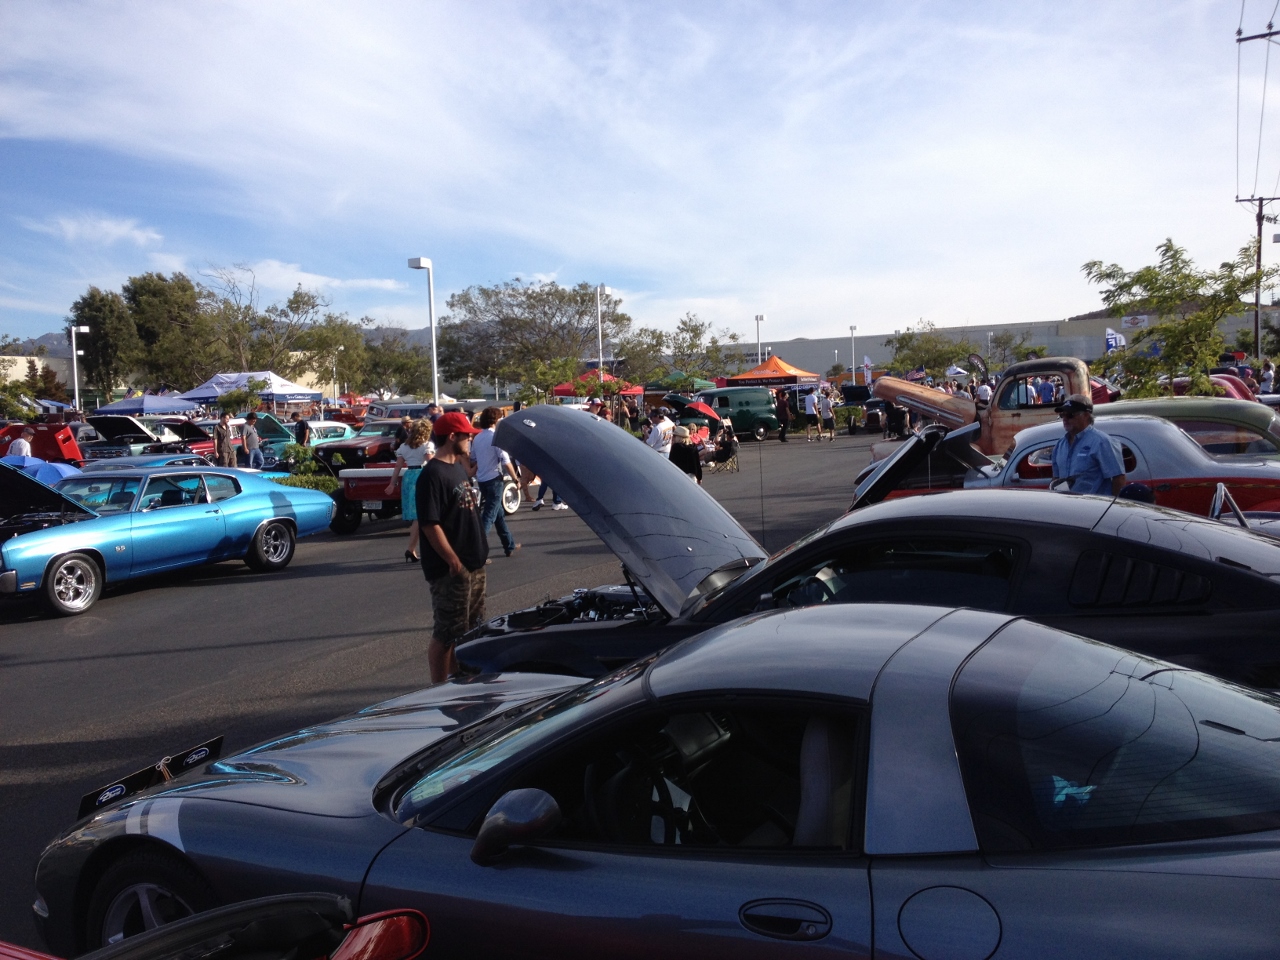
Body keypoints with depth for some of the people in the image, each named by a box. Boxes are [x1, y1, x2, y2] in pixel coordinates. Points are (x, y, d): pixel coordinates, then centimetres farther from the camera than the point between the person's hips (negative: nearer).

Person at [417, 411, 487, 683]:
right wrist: (454, 562, -20)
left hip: (473, 565, 10)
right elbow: (430, 525, -22)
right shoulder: (433, 475, -18)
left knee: (469, 629, 18)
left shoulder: (459, 468, 11)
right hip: (450, 570, -10)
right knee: (446, 634, 1)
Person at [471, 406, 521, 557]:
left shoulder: (477, 438, 10)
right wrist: (515, 478, -5)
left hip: (482, 480, 8)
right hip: (494, 479, -8)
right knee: (489, 515, -7)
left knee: (499, 513, 17)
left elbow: (473, 460, 16)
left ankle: (510, 546, 27)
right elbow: (506, 461, -15)